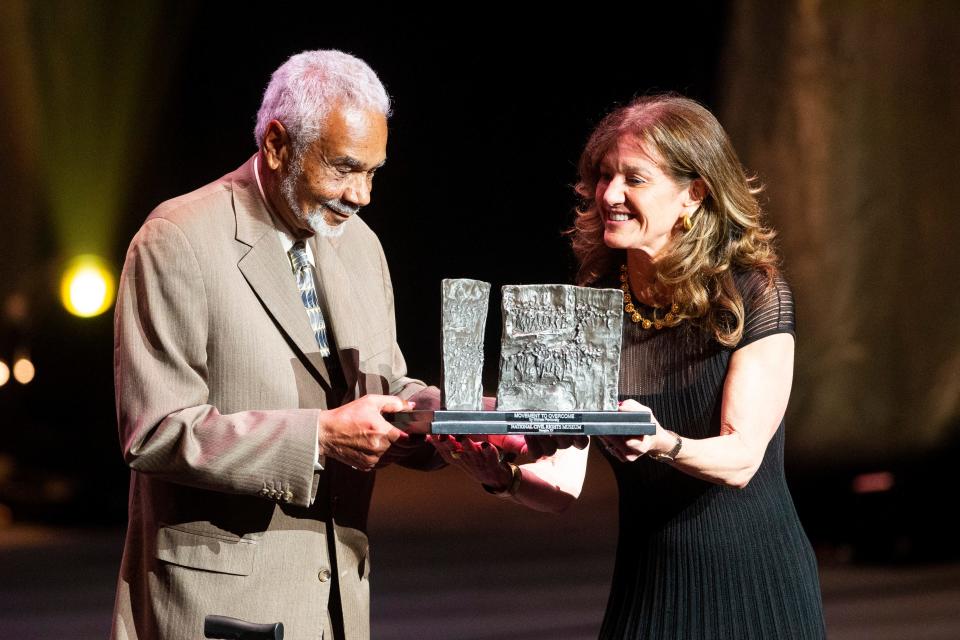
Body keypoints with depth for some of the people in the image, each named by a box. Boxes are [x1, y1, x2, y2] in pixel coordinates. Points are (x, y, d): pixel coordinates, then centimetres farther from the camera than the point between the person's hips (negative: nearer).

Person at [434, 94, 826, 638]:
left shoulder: (756, 297, -9)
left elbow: (741, 460, -18)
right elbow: (564, 486, -5)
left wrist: (664, 445, -37)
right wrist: (504, 475, -25)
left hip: (754, 590, -3)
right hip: (647, 588, 3)